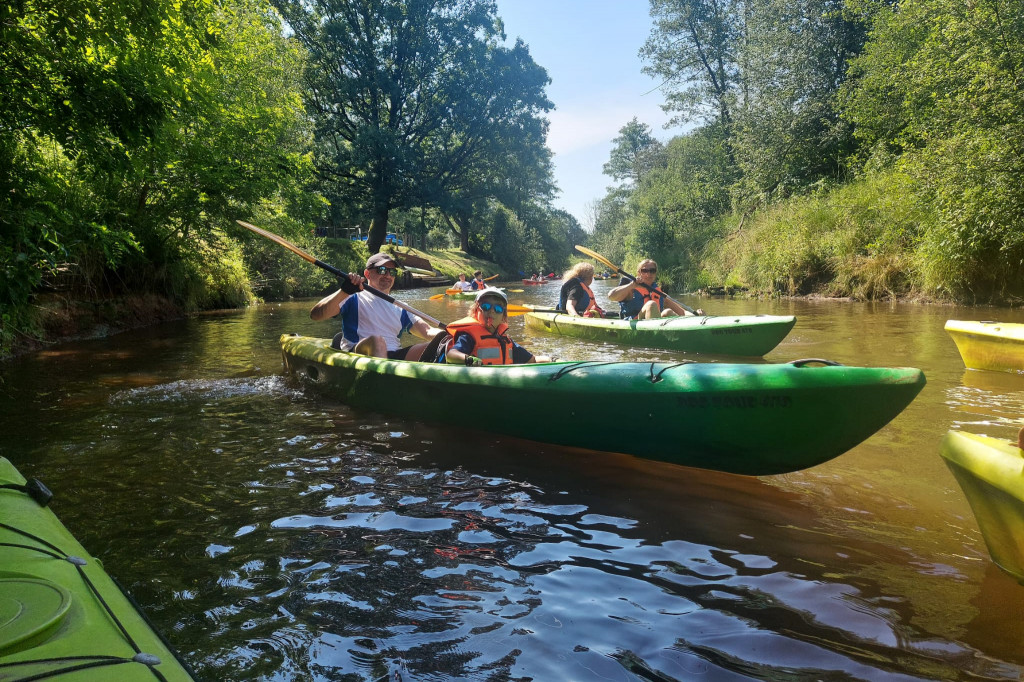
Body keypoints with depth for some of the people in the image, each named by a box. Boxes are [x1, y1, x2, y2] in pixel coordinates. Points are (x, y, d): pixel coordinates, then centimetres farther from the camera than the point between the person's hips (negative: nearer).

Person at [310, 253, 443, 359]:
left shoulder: (400, 310, 29)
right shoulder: (355, 299, 14)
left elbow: (427, 331, 18)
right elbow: (315, 314, 1)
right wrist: (344, 291, -13)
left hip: (395, 357, 5)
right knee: (377, 341, -37)